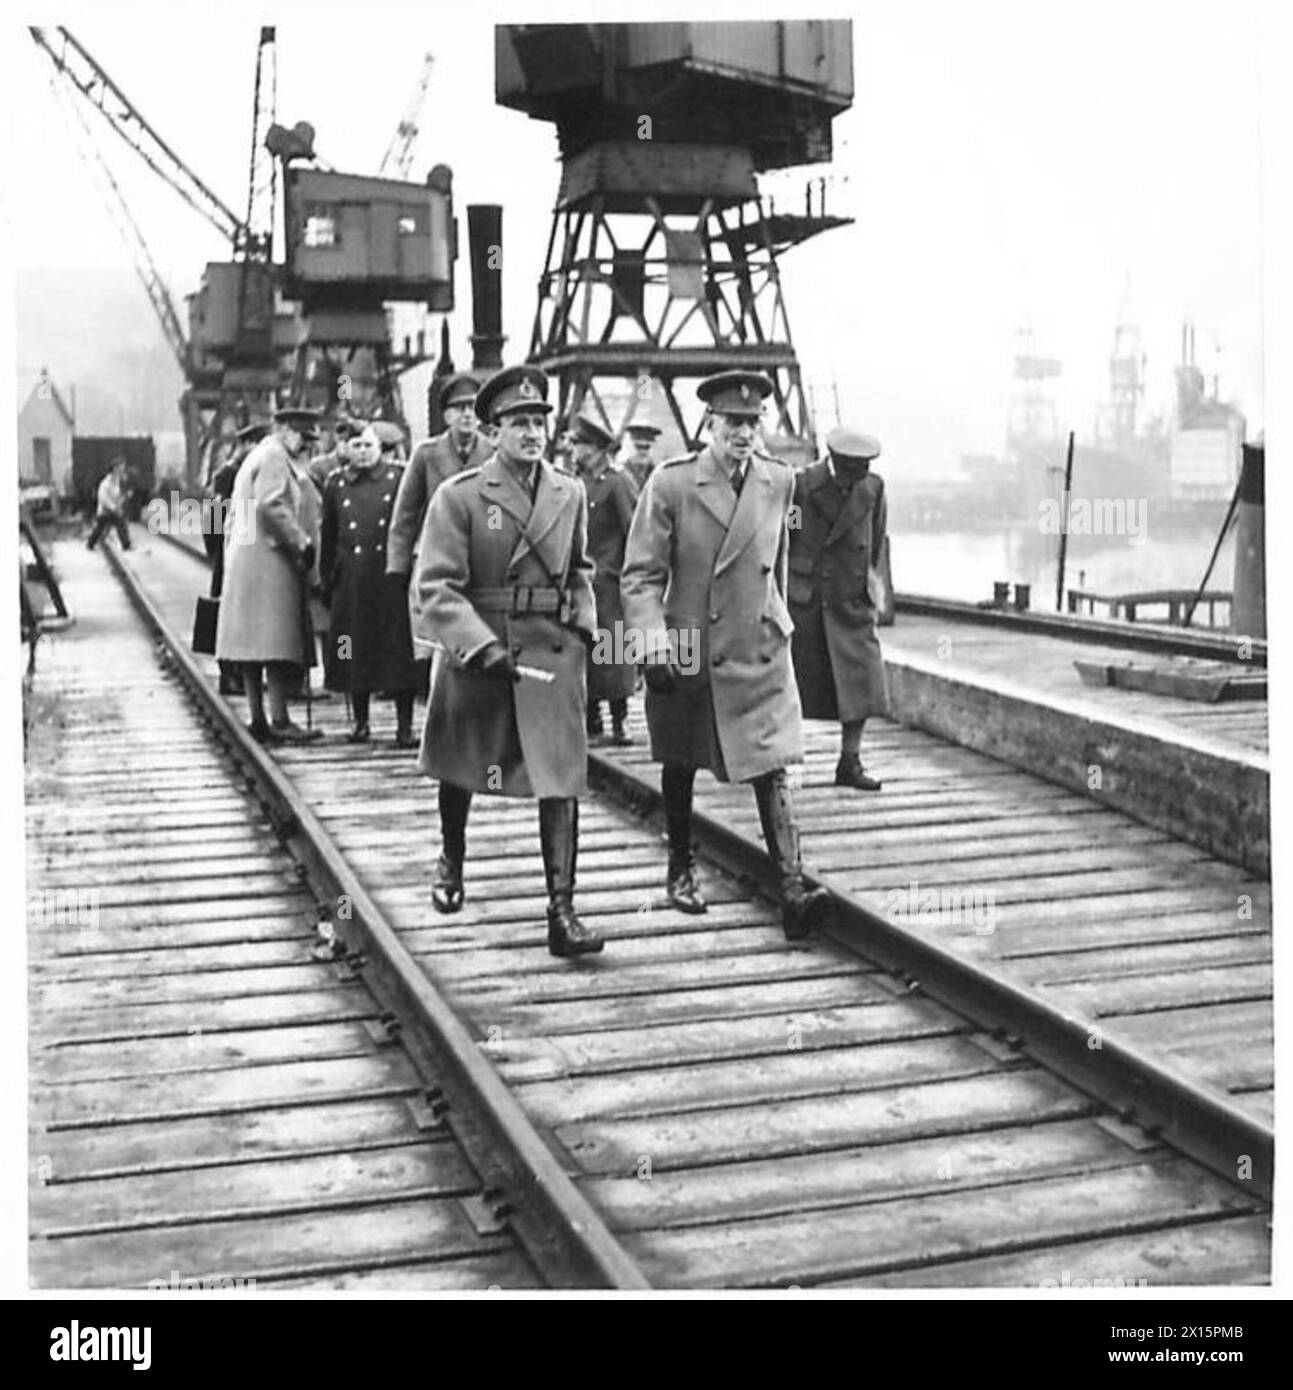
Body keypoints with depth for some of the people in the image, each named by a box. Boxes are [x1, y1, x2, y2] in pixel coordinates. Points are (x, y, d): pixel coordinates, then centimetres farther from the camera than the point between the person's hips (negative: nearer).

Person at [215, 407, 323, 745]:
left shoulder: (259, 456, 23)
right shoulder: (274, 457, -9)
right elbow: (271, 506, -22)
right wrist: (302, 543, -17)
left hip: (248, 564, 10)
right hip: (269, 563, -10)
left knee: (255, 644, 8)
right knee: (276, 642, -10)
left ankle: (258, 719, 11)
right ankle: (279, 721, -11)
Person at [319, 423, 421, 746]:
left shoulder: (399, 478, 2)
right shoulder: (336, 484, 8)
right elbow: (328, 535, 12)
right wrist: (326, 580, 9)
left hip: (391, 576, -2)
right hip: (351, 580, 2)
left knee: (398, 648, -2)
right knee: (355, 650, 7)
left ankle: (405, 726, 3)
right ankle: (360, 722, 20)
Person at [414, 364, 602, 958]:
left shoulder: (570, 495, 6)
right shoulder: (458, 496, -8)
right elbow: (436, 587, -14)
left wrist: (584, 623, 6)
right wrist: (483, 647, -25)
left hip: (554, 654, 2)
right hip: (472, 650, -2)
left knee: (562, 779, -8)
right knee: (459, 765, 18)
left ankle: (561, 911, -6)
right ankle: (450, 860, 45)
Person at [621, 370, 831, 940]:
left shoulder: (779, 481, 2)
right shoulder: (671, 483, -10)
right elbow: (641, 575, -10)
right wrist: (655, 647, -18)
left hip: (760, 653, 2)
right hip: (687, 652, -1)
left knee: (771, 770, -7)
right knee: (681, 766, 14)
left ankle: (792, 891, -10)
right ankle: (680, 871, 33)